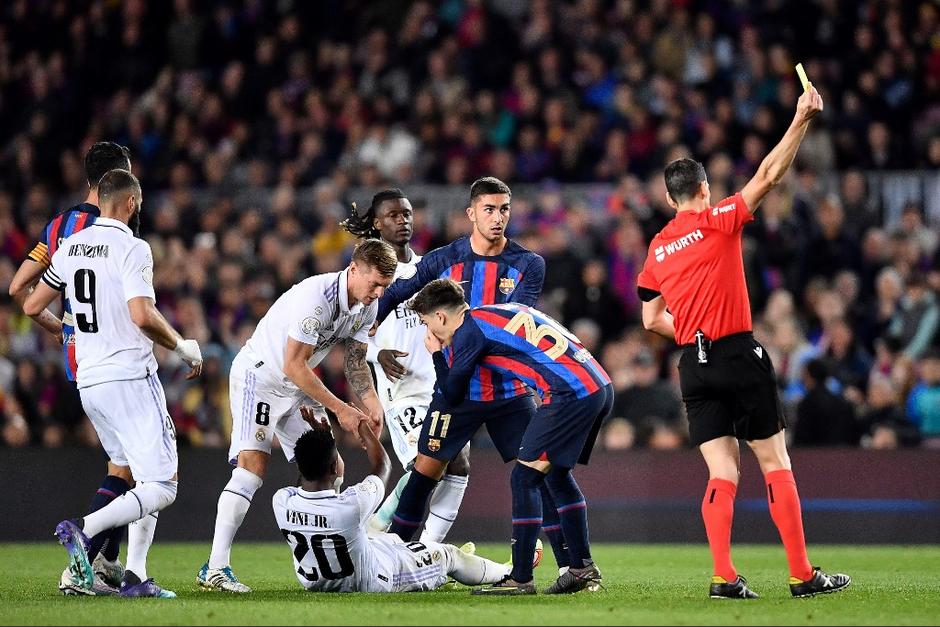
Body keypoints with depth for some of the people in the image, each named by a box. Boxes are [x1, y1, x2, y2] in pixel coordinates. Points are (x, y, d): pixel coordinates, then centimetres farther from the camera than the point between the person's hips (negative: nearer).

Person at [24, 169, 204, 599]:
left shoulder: (70, 248, 10)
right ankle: (84, 530, -26)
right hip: (129, 377, -8)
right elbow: (143, 316, -23)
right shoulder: (131, 249, -11)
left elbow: (32, 307, 17)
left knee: (144, 479, 17)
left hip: (88, 381, 8)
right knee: (160, 489, -8)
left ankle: (135, 575, 5)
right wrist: (183, 347, -6)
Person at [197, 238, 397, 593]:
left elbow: (355, 362, 9)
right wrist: (340, 410, -23)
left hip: (298, 386, 9)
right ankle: (216, 568, -25)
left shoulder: (368, 306, -3)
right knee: (253, 464, -22)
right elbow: (293, 366, -27)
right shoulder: (316, 296, -30)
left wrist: (372, 404, -10)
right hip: (260, 374, -9)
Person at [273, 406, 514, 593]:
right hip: (371, 582, -6)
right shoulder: (351, 505, -37)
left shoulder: (282, 503, -25)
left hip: (315, 582, 6)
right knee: (448, 554, 18)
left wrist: (320, 435, 3)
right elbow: (382, 466, -12)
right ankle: (507, 573, 46)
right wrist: (363, 426, 2)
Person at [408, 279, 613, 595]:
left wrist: (437, 354, 22)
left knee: (524, 478, -2)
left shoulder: (468, 331, -1)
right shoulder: (501, 311, 24)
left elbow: (452, 397, 7)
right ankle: (582, 569, 24)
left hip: (571, 394, -9)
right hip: (601, 386, 9)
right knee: (557, 474, 22)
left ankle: (521, 579, -2)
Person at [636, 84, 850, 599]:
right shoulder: (718, 222, -3)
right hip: (740, 356, -5)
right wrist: (802, 119, -8)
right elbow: (769, 175, -9)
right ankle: (802, 575, 1)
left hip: (694, 365, 5)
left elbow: (652, 320, 15)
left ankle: (723, 576, -10)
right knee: (775, 464, 1)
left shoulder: (657, 248, 11)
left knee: (722, 474, 3)